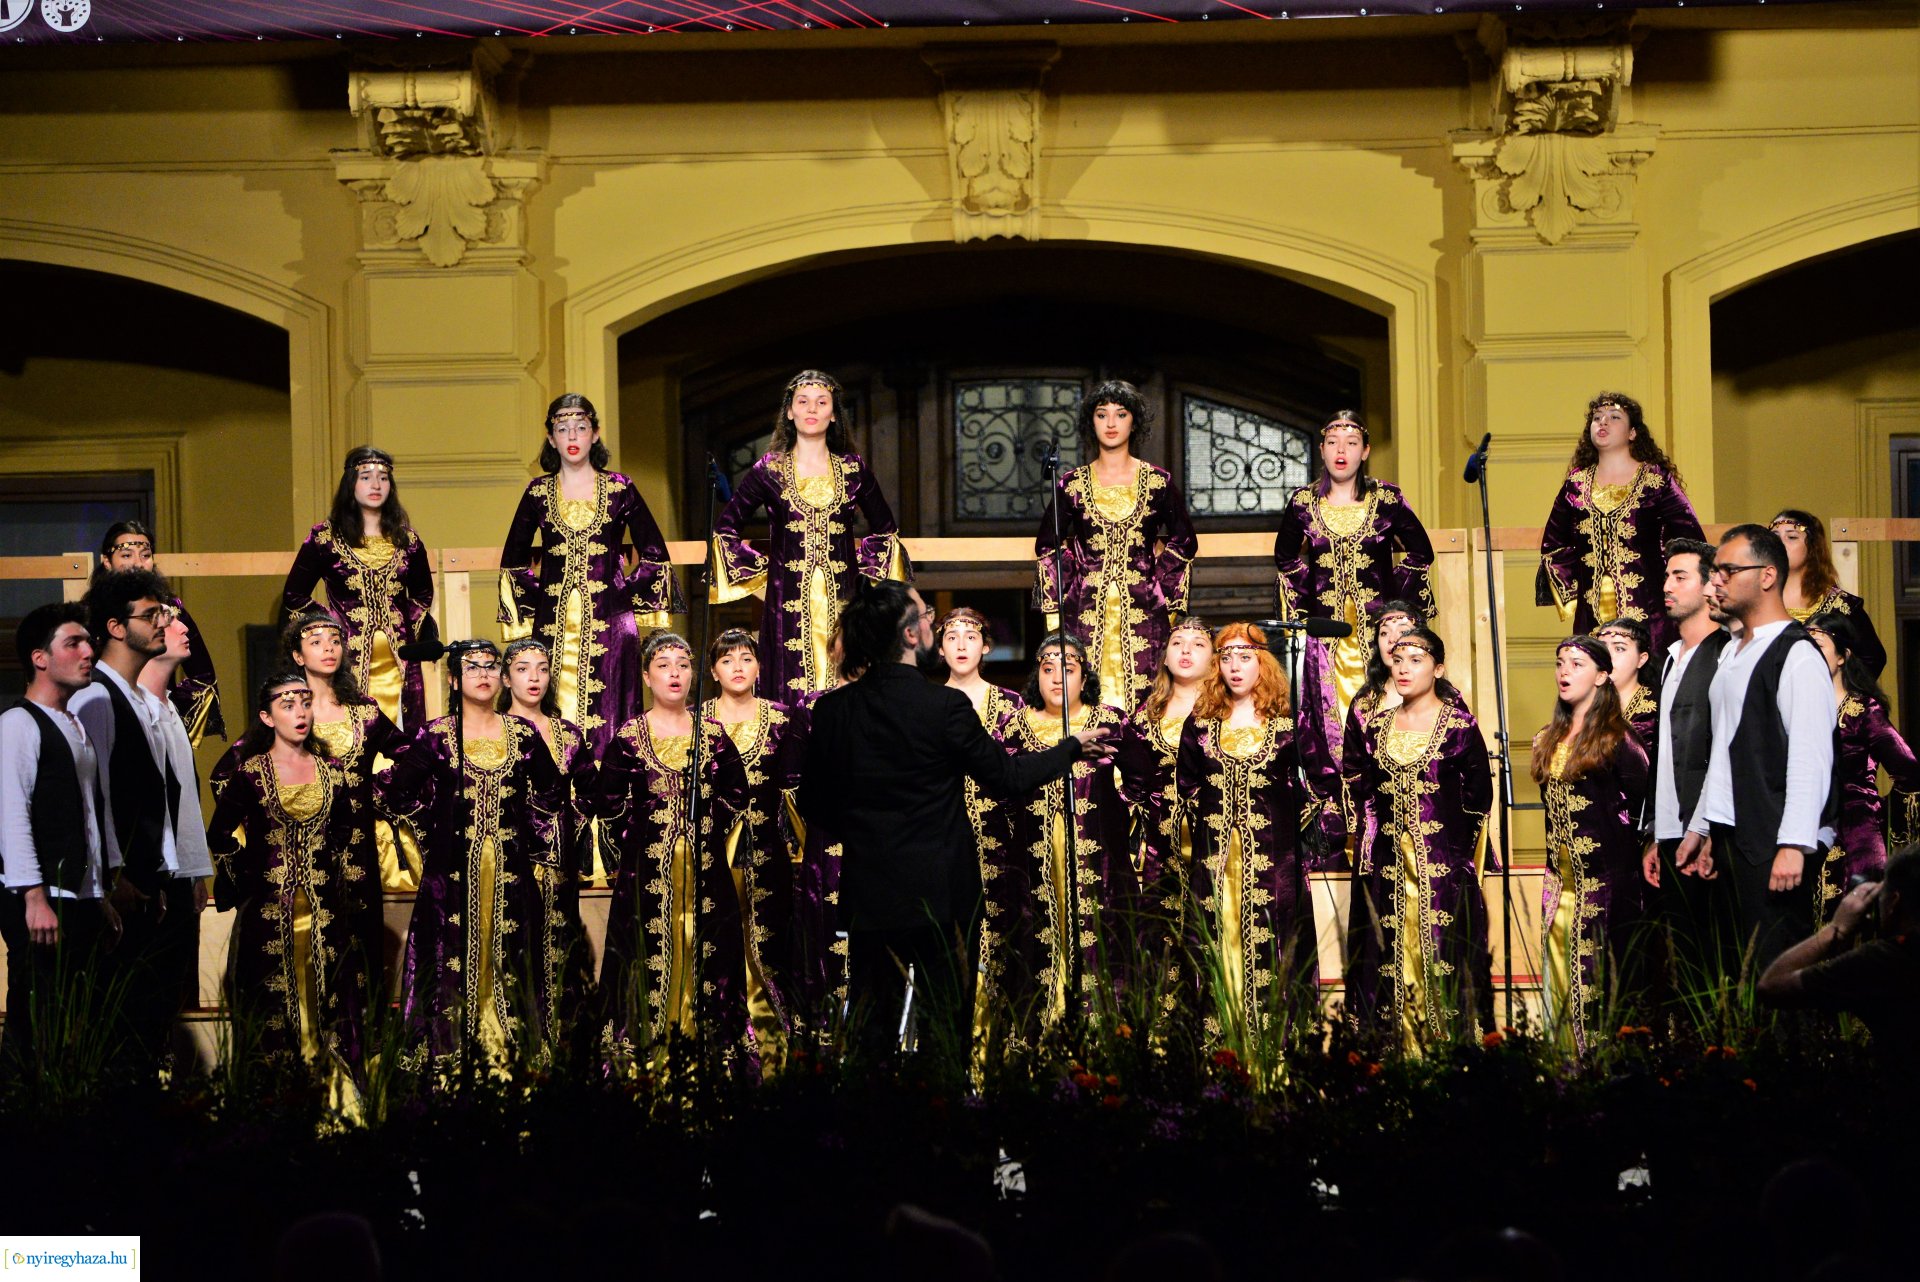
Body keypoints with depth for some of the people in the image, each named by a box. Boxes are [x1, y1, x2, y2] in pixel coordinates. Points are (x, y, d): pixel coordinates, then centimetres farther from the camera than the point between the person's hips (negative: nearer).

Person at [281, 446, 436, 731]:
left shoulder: (405, 539, 12)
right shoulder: (325, 537, 4)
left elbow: (423, 593, 26)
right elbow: (293, 595, 7)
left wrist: (411, 630, 10)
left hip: (398, 664, 3)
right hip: (349, 659, -3)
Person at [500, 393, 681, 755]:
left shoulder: (619, 489, 5)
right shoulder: (538, 493, 8)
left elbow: (654, 555, 8)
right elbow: (513, 561, 16)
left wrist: (630, 598, 1)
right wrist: (529, 608, 8)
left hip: (607, 622, -1)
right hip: (553, 626, 1)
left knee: (605, 720, -6)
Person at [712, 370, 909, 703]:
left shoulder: (853, 469, 9)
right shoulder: (770, 470, 4)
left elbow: (886, 530, 21)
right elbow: (724, 529, 9)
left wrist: (861, 560, 8)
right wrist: (760, 566, 2)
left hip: (841, 599, 2)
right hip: (790, 601, -2)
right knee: (792, 700, -6)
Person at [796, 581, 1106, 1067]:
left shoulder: (833, 710, -4)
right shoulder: (944, 706, -15)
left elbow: (814, 807, 3)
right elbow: (1007, 776, -4)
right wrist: (1071, 747, 11)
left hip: (868, 897, 3)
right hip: (939, 895, -3)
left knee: (870, 1031, 11)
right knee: (945, 1027, 6)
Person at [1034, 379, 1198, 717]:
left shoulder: (1158, 482, 6)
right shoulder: (1073, 484, 7)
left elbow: (1183, 542, 12)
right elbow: (1048, 549, 11)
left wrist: (1165, 597, 4)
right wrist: (1054, 612, 4)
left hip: (1143, 613, 0)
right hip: (1086, 613, 0)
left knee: (1142, 707, -6)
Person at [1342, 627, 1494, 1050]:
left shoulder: (1459, 725, 0)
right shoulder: (1375, 726, 12)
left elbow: (1479, 797, 0)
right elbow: (1357, 789, 14)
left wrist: (1457, 849, -1)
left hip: (1444, 866, -4)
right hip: (1388, 867, 4)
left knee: (1444, 962, -7)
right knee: (1390, 966, 1)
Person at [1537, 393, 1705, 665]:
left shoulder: (1656, 479, 1)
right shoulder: (1577, 482, 12)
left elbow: (1690, 540, -3)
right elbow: (1553, 545, 19)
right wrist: (1569, 596, 11)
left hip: (1645, 612, -3)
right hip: (1591, 615, 3)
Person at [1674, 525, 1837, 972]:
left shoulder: (1797, 655, -10)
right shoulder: (1733, 654, 18)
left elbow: (1811, 758, -17)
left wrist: (1794, 845, -23)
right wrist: (1701, 827, 22)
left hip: (1775, 843, -9)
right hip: (1734, 836, 9)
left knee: (1775, 967, -12)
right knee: (1749, 964, 7)